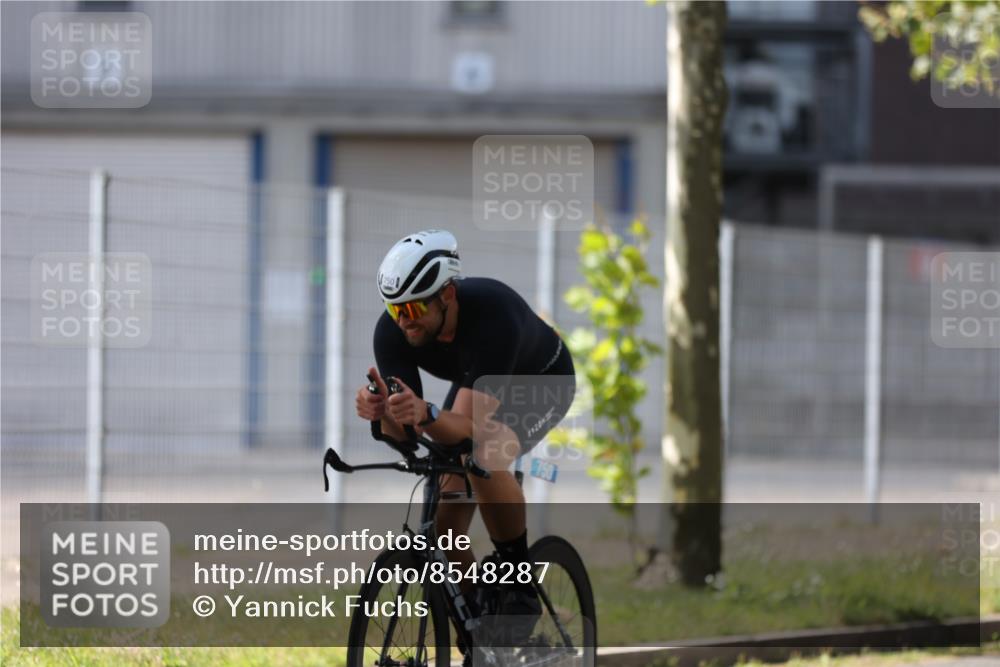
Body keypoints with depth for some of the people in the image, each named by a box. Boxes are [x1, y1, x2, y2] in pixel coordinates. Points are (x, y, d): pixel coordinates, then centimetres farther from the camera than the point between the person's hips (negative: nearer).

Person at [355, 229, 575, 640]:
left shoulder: (493, 313, -42)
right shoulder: (392, 331, -27)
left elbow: (467, 426, -45)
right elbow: (400, 432, -28)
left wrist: (425, 414, -65)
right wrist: (383, 411, -50)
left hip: (541, 380, -5)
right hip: (474, 385, 5)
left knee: (485, 457, -36)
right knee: (443, 533, -5)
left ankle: (522, 590, -19)